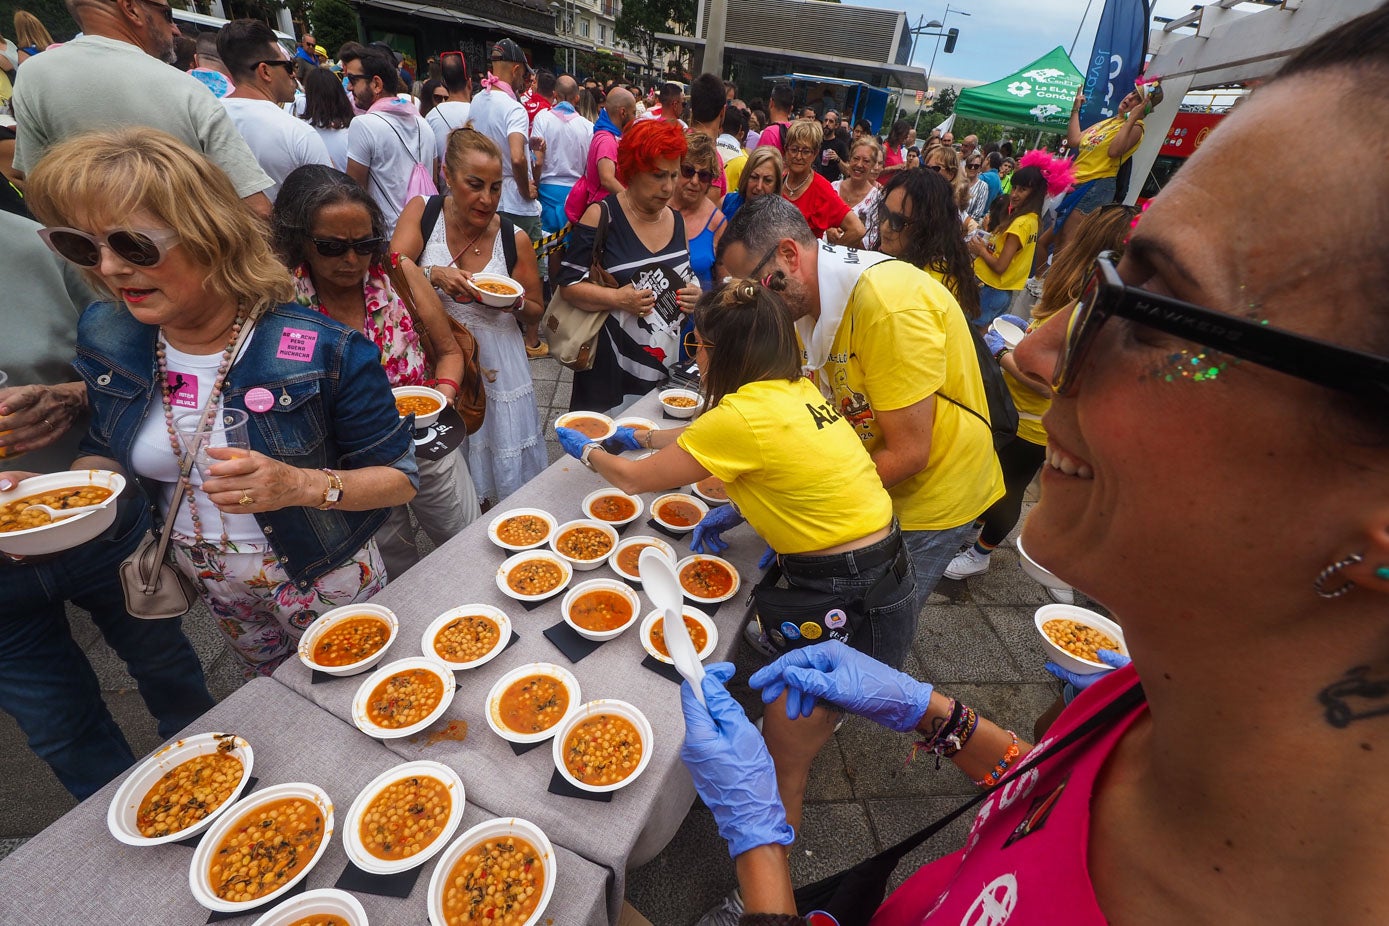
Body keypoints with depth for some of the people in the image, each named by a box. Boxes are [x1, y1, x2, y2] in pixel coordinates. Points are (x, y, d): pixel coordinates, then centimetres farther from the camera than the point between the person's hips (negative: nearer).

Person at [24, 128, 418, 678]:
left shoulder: (324, 351, -27)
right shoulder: (106, 339, -9)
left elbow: (399, 477, -22)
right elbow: (108, 451, 8)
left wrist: (304, 485, -39)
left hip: (322, 579, -5)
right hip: (208, 581, 6)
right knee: (271, 692, 32)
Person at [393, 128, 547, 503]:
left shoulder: (514, 239, -4)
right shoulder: (423, 212, -2)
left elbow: (536, 310, 6)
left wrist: (515, 303, -17)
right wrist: (433, 274, -29)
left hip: (495, 363, 0)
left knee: (507, 480, 7)